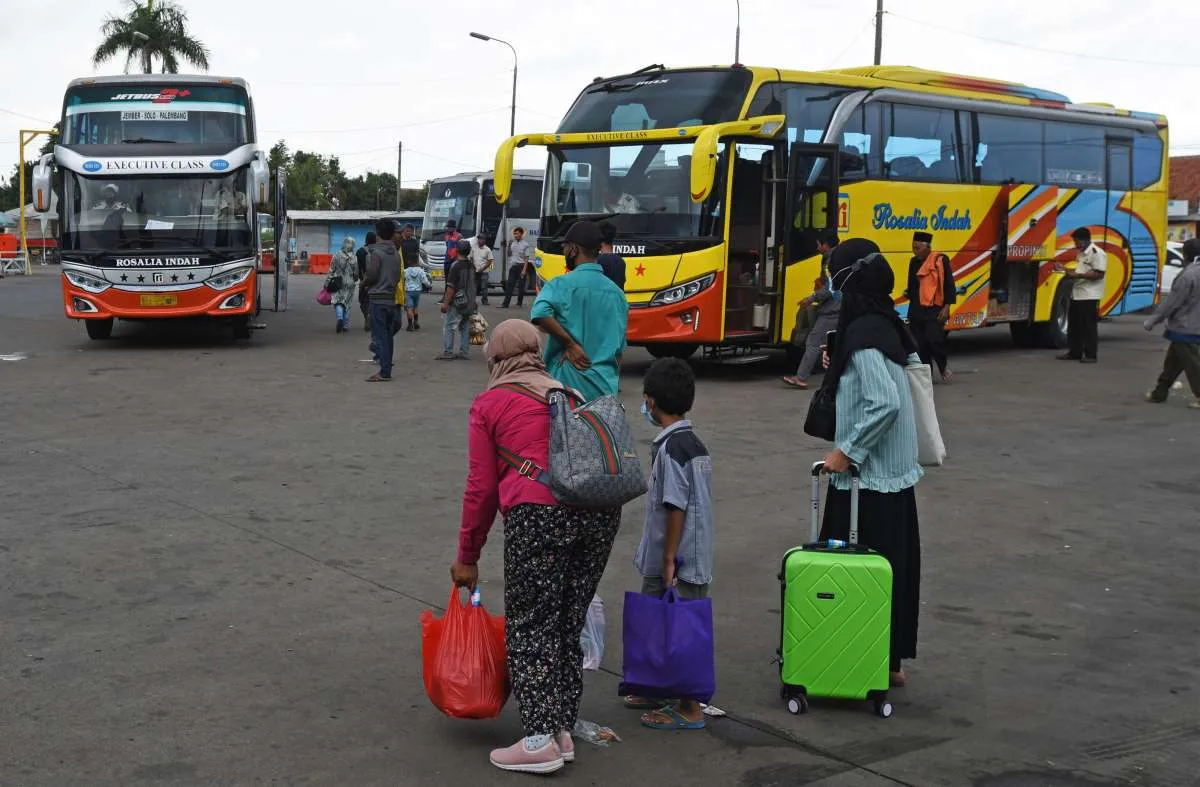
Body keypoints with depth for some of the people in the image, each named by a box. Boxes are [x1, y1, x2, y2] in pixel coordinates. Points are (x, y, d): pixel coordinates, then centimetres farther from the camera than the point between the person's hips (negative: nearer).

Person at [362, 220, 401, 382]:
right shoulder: (395, 253, 11)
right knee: (388, 335, 10)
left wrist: (364, 282, 3)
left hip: (378, 298, -7)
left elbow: (372, 274, -16)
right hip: (391, 297, 7)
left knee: (379, 336, -6)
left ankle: (384, 372, -9)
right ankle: (386, 370, 14)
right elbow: (398, 277, 12)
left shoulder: (376, 252, -10)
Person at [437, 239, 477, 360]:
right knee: (465, 327, 10)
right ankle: (463, 352, 11)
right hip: (469, 303, 7)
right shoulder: (471, 266, 7)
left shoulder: (456, 266, -16)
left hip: (457, 302, -7)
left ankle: (448, 352, -7)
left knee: (448, 327, -3)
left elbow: (451, 287, -18)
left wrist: (446, 302, -14)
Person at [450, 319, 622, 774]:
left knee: (530, 627, 4)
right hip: (602, 509, 5)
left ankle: (540, 740, 0)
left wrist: (467, 558, 15)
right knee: (570, 624, 15)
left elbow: (482, 487, 7)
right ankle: (564, 730, 18)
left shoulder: (490, 403, 11)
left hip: (540, 512, -5)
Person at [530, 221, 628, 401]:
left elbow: (540, 314, -26)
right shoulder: (617, 292, 12)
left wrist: (570, 344, -16)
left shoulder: (561, 285, -6)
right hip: (605, 388, 5)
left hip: (568, 382, -5)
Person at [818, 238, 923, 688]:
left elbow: (885, 403, -26)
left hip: (868, 474, -9)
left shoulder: (862, 333, -18)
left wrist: (847, 452, -19)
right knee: (893, 565, 15)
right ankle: (890, 661, 24)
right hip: (896, 470, 9)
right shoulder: (888, 324, 8)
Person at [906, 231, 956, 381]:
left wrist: (946, 307, -12)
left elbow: (949, 284, -7)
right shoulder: (914, 262, 13)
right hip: (916, 311, 6)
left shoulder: (940, 260, -6)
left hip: (934, 310, -6)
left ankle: (943, 367, 7)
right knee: (920, 345, 3)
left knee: (934, 339, -15)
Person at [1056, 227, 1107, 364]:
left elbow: (1099, 274, -21)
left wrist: (1078, 275, -24)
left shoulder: (1097, 253, -14)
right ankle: (1074, 352, 19)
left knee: (1089, 327, -5)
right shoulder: (1081, 253, 17)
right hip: (1076, 295, 10)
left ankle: (1090, 355, 0)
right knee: (1074, 325, 12)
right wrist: (1065, 270, 13)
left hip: (1089, 296, -10)